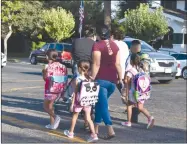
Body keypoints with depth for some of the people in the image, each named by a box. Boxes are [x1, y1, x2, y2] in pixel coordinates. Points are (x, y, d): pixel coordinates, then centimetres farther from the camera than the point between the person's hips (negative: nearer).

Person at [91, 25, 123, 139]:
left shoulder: (97, 45, -9)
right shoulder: (115, 45, 8)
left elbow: (96, 64, -15)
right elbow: (118, 64, 6)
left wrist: (92, 78, -13)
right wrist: (120, 78, 11)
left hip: (101, 79, -6)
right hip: (113, 80, 6)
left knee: (103, 105, -5)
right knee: (100, 103, 19)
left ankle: (110, 130, -17)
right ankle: (96, 127, 23)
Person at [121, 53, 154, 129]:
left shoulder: (130, 71, -8)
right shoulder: (141, 70, 7)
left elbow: (128, 84, -8)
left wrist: (127, 94, -3)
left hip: (133, 92, -4)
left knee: (129, 105, 14)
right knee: (140, 107, 7)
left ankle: (128, 122, 17)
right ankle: (150, 117, -15)